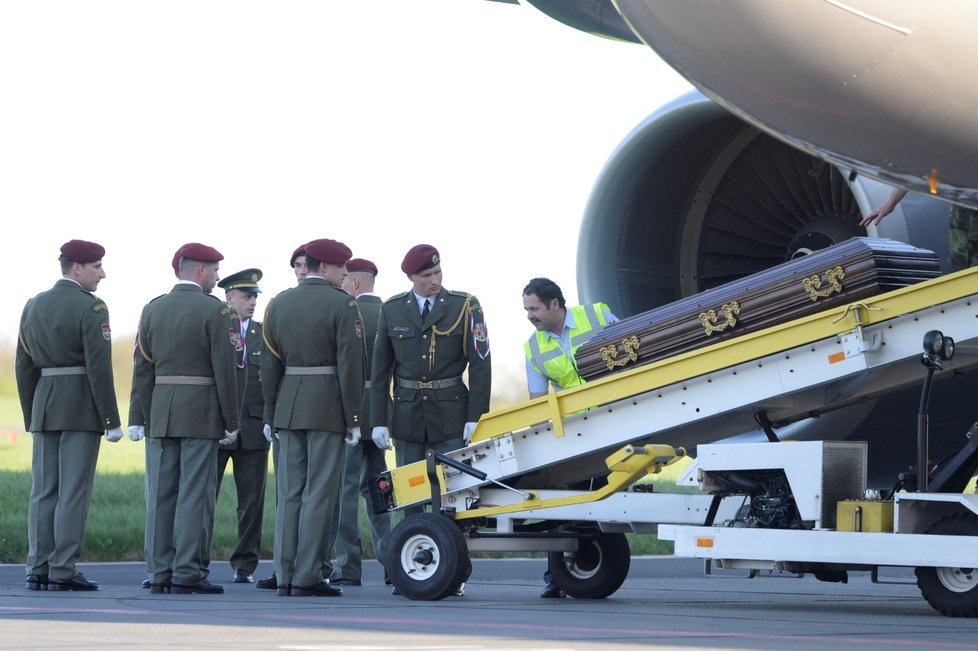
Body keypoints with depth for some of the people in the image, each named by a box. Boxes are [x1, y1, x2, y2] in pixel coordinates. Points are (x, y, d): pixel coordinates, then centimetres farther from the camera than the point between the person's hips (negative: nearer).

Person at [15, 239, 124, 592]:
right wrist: (111, 420, -10)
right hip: (82, 408, -6)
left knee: (43, 492, 7)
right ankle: (63, 571, -5)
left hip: (44, 406, 6)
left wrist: (31, 417, 17)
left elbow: (24, 365, 12)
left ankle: (38, 570, 6)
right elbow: (99, 368, -14)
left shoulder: (33, 306, 11)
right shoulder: (91, 308, -10)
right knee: (73, 492, -4)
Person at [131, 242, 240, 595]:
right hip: (201, 414, -5)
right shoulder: (215, 310, -7)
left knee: (160, 495, 6)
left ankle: (159, 574, 7)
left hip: (161, 413, 5)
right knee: (195, 494, -3)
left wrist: (148, 417, 14)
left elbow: (142, 369, 9)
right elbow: (225, 369, -10)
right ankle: (188, 573, -5)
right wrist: (231, 421, -3)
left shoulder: (153, 309, 9)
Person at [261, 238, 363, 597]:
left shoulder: (279, 303, 9)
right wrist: (353, 417, -7)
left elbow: (269, 363, 10)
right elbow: (349, 364, -11)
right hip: (327, 406, -5)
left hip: (288, 406, 5)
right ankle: (307, 577, -4)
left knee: (289, 493, 8)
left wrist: (271, 414, 14)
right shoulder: (341, 304, -8)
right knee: (319, 493, -3)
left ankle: (285, 576, 7)